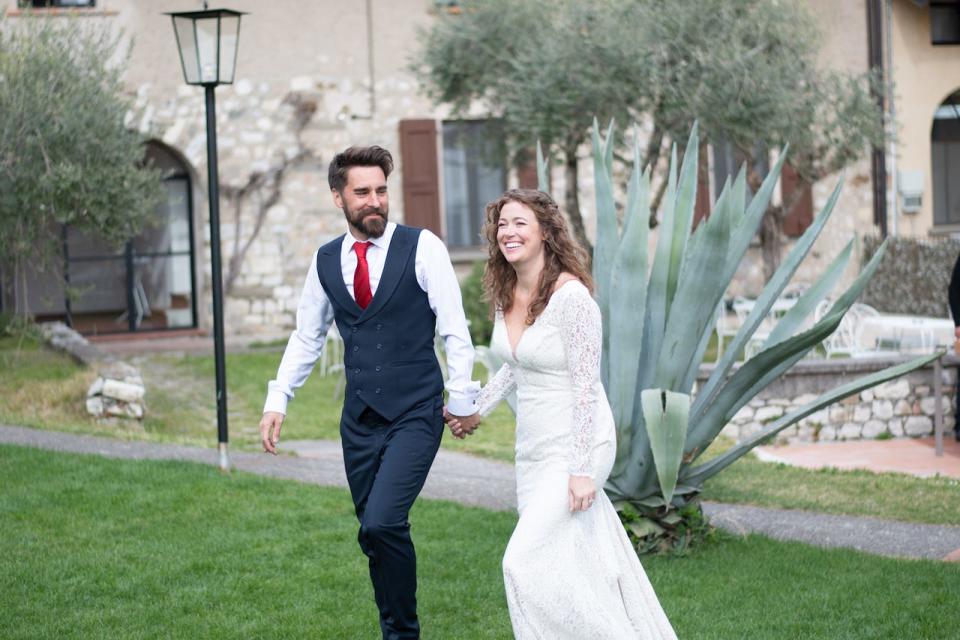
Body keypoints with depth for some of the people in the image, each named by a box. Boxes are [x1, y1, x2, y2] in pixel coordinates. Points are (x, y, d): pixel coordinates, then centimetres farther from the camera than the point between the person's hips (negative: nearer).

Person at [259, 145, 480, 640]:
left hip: (416, 414, -5)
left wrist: (463, 398, -5)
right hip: (359, 421, 5)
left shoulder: (422, 247, -7)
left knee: (382, 524, -19)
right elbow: (306, 337, 16)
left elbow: (454, 329, -5)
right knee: (374, 536, 9)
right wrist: (277, 402, 9)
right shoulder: (325, 261, 6)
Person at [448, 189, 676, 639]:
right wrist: (475, 409, 19)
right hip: (533, 448, 8)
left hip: (575, 446, -8)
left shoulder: (571, 297, -20)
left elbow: (586, 386, -20)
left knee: (527, 563, -12)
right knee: (587, 565, 14)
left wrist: (582, 469, -21)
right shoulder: (506, 293, 4)